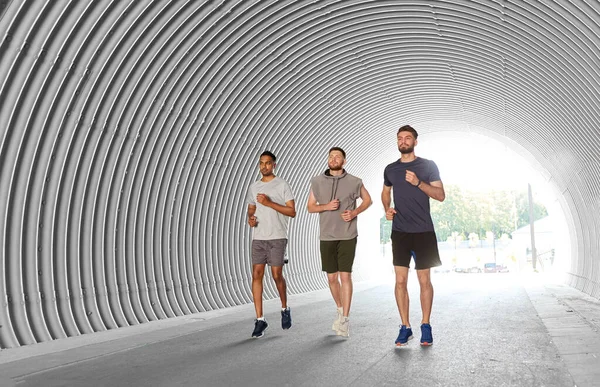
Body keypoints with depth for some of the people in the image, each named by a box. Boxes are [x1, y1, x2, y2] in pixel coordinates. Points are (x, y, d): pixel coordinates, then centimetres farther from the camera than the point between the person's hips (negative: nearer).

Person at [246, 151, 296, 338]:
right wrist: (250, 218, 0)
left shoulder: (282, 185, -1)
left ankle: (285, 309, 24)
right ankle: (260, 320, 1)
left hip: (277, 238, -4)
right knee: (257, 275, -4)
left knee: (277, 275, -4)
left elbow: (292, 212, -6)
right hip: (258, 238, 4)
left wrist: (269, 203, -15)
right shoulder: (254, 187, 13)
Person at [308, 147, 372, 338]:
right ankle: (340, 310, 32)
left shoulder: (354, 182, -1)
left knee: (345, 276, -8)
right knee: (332, 277, 9)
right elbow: (310, 207, 7)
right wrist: (327, 206, -12)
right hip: (327, 236, 2)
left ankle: (345, 320, -2)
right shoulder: (317, 181, 2)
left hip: (348, 236, -2)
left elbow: (367, 200, 13)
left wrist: (355, 212, -5)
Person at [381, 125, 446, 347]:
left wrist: (418, 182, -18)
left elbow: (441, 195, -4)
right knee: (400, 281, 1)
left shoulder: (428, 166, 0)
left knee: (424, 281, 2)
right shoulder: (390, 169, 10)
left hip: (423, 232, -2)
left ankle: (425, 326, 15)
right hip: (399, 233, 3)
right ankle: (405, 327, 11)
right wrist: (387, 209, 5)